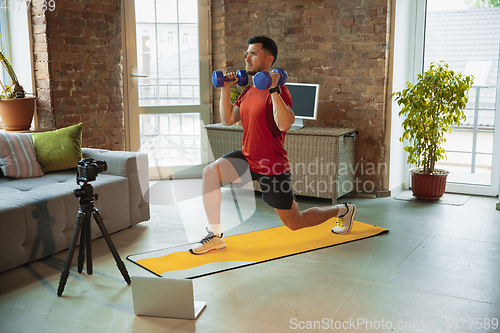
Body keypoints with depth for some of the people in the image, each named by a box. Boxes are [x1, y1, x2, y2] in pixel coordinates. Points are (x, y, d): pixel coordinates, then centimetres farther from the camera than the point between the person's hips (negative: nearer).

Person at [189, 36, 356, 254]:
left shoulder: (278, 92, -19)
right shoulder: (249, 90, 7)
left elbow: (285, 124, -36)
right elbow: (227, 119, 11)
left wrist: (273, 90, -33)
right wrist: (226, 89, 5)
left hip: (272, 167, -7)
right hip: (248, 158, 7)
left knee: (295, 224, 8)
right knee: (210, 173, -18)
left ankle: (342, 210, 35)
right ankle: (215, 236, -7)